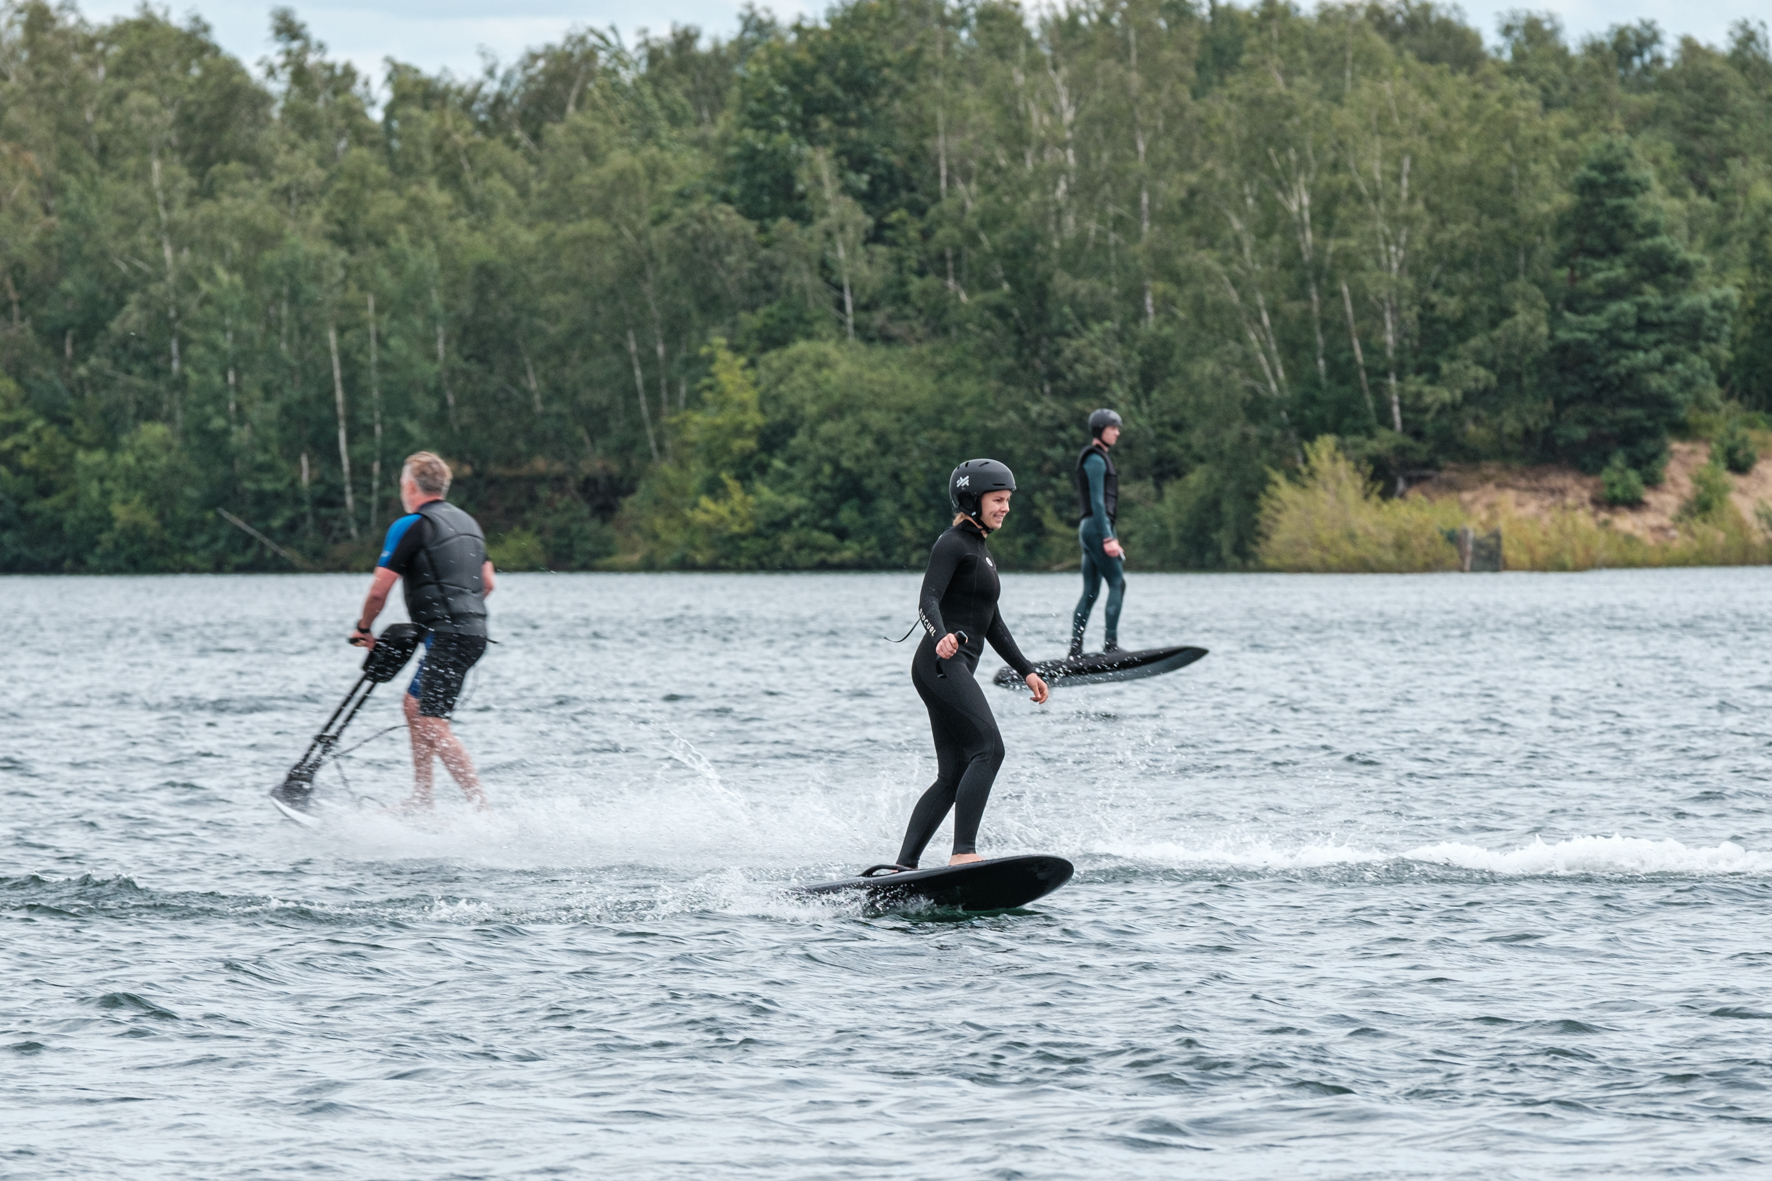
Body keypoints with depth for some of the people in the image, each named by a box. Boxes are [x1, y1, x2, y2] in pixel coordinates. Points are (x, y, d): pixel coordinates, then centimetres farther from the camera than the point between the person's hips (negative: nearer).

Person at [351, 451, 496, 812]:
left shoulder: (411, 526, -7)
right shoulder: (467, 522, 18)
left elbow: (379, 590, -8)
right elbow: (488, 583, 20)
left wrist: (364, 629, 8)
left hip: (446, 636, -9)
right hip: (474, 631, 9)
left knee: (433, 725, -12)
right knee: (415, 705, 21)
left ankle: (482, 806, -22)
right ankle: (420, 800, 22)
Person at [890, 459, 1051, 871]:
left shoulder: (981, 551, 24)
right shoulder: (953, 544, -5)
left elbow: (991, 622, 29)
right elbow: (928, 600, -19)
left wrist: (1026, 671, 26)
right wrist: (941, 637, -38)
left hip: (956, 671, 10)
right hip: (941, 664, -10)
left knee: (953, 777, 5)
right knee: (989, 748, -21)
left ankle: (904, 865, 2)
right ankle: (963, 852, -29)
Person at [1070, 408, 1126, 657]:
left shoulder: (1100, 459, 22)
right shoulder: (1096, 460, -10)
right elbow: (1097, 501, -17)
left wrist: (1111, 537, 24)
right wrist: (1107, 538, -21)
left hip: (1090, 527, 10)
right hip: (1096, 526, -10)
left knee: (1091, 591, 7)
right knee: (1117, 582, -11)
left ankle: (1076, 648, 4)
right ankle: (1110, 643, -16)